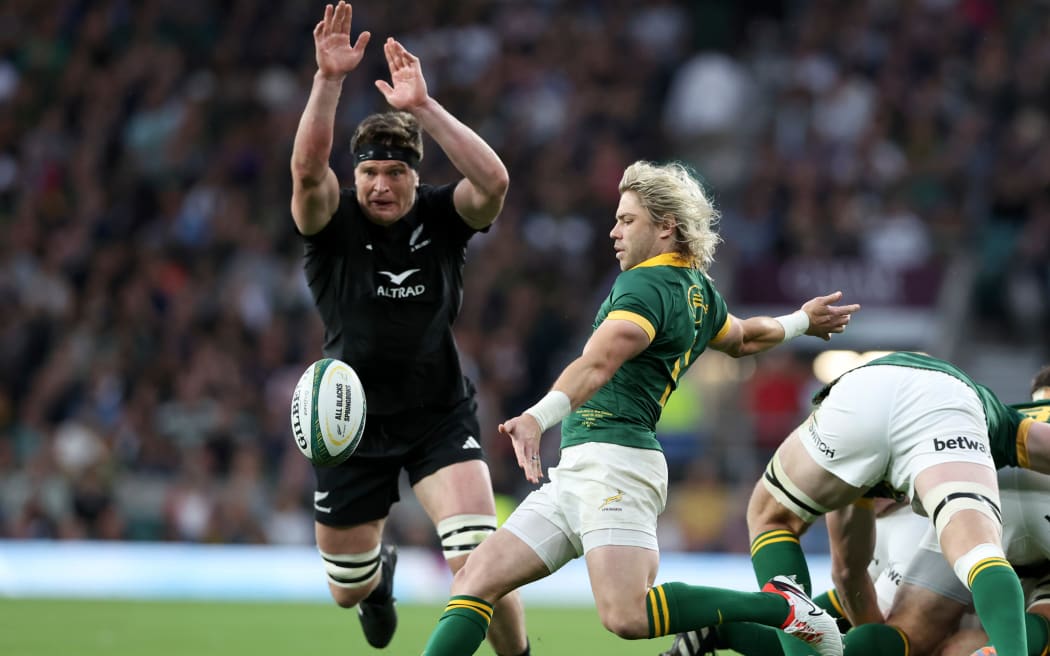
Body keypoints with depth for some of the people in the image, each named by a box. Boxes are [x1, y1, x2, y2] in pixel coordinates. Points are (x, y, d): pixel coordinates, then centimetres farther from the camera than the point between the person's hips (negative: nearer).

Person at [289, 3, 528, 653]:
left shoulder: (442, 217, -8)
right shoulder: (333, 221, -10)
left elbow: (493, 180, -29)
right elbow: (307, 167, -31)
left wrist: (424, 106, -35)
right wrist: (329, 79, -41)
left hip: (440, 420, -1)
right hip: (353, 422, 1)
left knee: (479, 562, -22)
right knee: (347, 590, 15)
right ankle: (381, 569, 54)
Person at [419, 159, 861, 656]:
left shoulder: (647, 286, -10)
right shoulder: (698, 290, 19)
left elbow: (597, 364, -27)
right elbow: (742, 338, 39)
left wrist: (539, 417, -43)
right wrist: (801, 321, 60)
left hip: (613, 461, -11)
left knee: (626, 616, -25)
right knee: (476, 579, 1)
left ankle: (779, 606, -11)